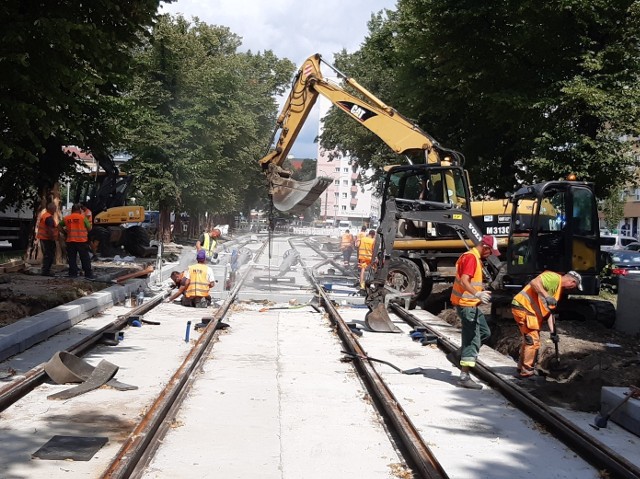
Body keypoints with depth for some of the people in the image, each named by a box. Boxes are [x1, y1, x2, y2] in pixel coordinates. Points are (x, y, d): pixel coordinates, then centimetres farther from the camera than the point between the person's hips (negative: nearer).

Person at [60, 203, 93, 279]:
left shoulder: (66, 218, 7)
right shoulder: (83, 217, -3)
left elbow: (60, 226, 17)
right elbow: (89, 228, -1)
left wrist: (65, 232, 22)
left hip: (70, 241, 3)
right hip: (82, 240, -3)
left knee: (72, 258, 10)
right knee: (85, 258, 2)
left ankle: (73, 273, 10)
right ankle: (88, 274, 3)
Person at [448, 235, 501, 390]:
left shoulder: (474, 258, 15)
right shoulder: (471, 258, -18)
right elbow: (464, 281, -30)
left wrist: (480, 293, 35)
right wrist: (477, 294, -44)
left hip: (471, 304, 10)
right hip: (466, 304, -10)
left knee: (485, 332, 17)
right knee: (472, 339, -9)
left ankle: (457, 356, 21)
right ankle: (464, 377, -7)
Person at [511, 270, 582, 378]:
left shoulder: (559, 289, 20)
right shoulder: (554, 278, -10)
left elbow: (549, 311, 20)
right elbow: (534, 282, -25)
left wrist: (553, 332, 14)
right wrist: (547, 296, -32)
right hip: (523, 306, -11)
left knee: (529, 340, 20)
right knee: (533, 341, -7)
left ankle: (522, 368, 33)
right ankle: (527, 372, 0)